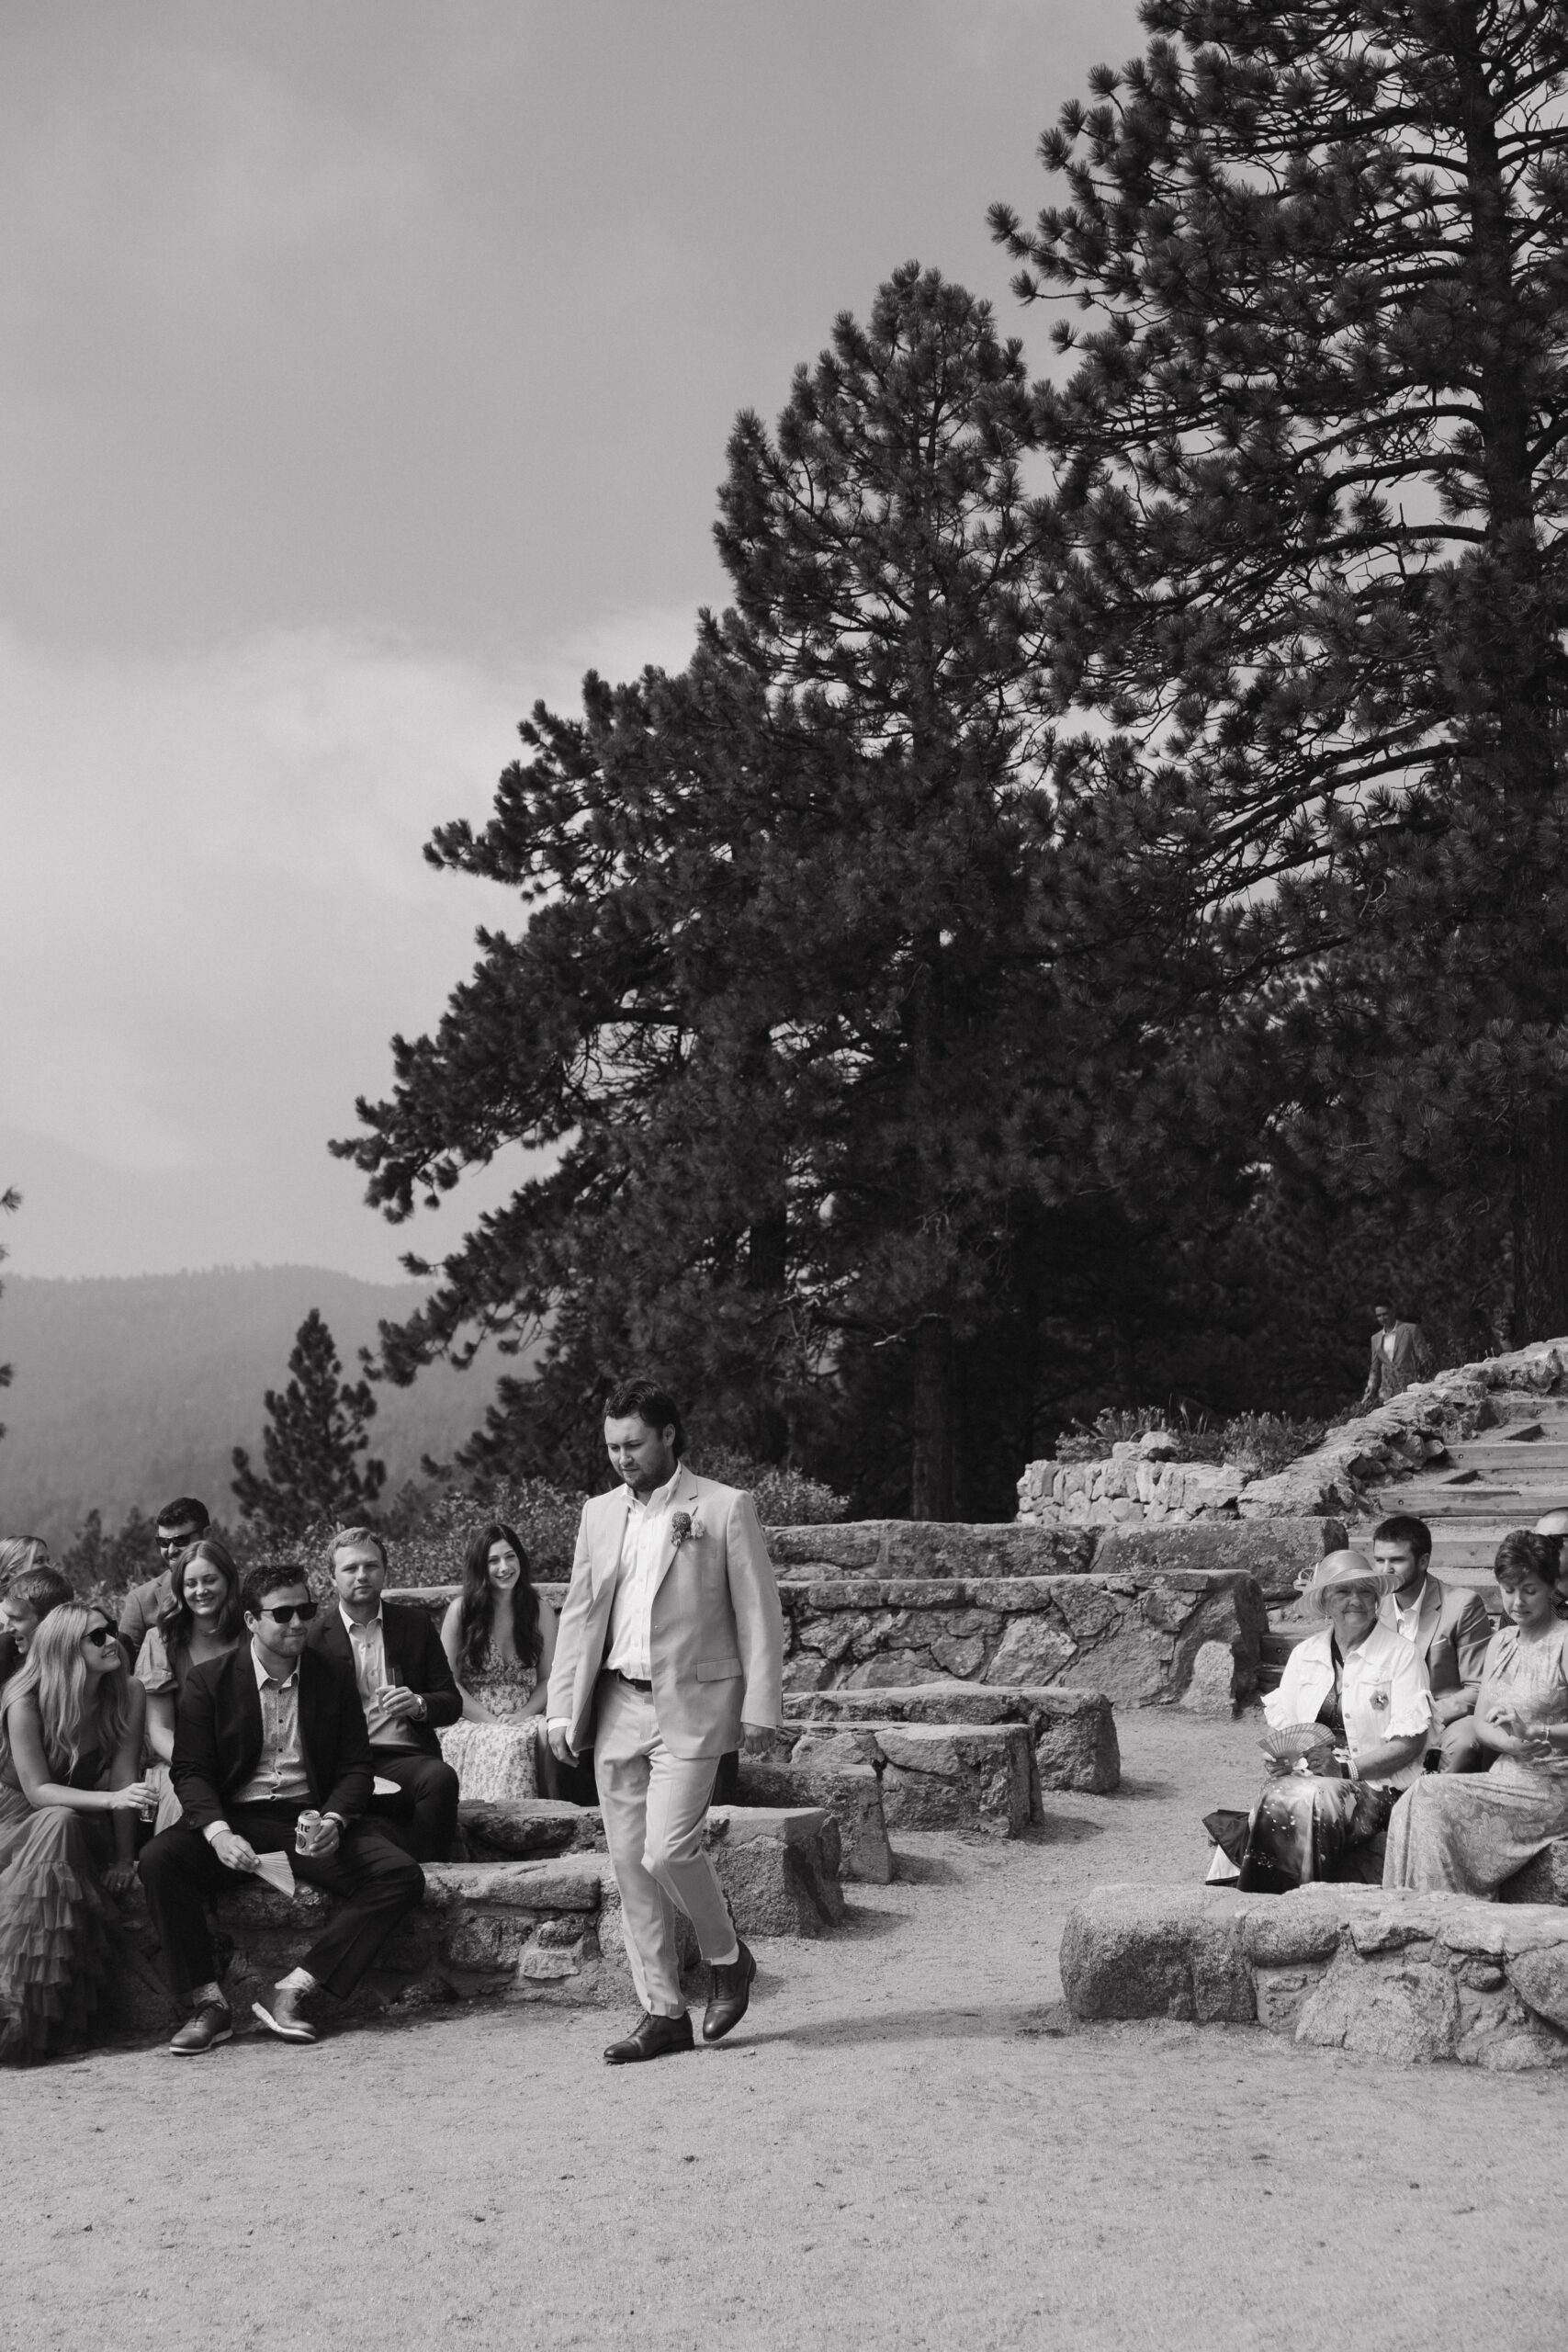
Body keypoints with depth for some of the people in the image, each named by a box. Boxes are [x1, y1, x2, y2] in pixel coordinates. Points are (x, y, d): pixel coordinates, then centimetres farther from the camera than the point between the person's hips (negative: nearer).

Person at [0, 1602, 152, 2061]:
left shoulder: (126, 1697, -9)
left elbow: (123, 1777, -10)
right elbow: (37, 1790, -20)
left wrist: (123, 1859, -15)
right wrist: (110, 1799, -33)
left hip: (77, 1827, 2)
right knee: (58, 1824, -33)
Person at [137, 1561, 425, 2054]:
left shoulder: (334, 1679, 8)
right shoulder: (209, 1681, 3)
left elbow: (356, 1768, 6)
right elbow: (190, 1771, -2)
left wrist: (333, 1820, -16)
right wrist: (218, 1833, -22)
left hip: (312, 1818, 1)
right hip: (235, 1817, -1)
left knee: (401, 1877, -24)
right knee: (159, 1861, -31)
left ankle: (293, 1992, -21)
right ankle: (208, 2004, -20)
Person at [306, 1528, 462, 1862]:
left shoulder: (415, 1625, 15)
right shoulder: (316, 1636, 10)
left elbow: (452, 1702, 14)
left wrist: (419, 1705, -11)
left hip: (405, 1758, 2)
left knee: (441, 1777, -33)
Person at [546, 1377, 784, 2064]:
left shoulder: (726, 1509, -3)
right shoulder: (599, 1515, 12)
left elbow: (758, 1615, -3)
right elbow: (578, 1615, 14)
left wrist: (760, 1712, -9)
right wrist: (563, 1709, 8)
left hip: (690, 1706, -5)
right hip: (617, 1706, 5)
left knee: (667, 1851, -15)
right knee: (629, 1865, 4)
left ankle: (727, 1958, 13)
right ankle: (662, 2014, 14)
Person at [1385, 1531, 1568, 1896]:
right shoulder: (1502, 1640, 14)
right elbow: (1481, 1722, 10)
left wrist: (1535, 1734, -30)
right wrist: (1511, 1743, -11)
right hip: (1508, 1777, 6)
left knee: (1432, 1802, -23)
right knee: (1421, 1805, -18)